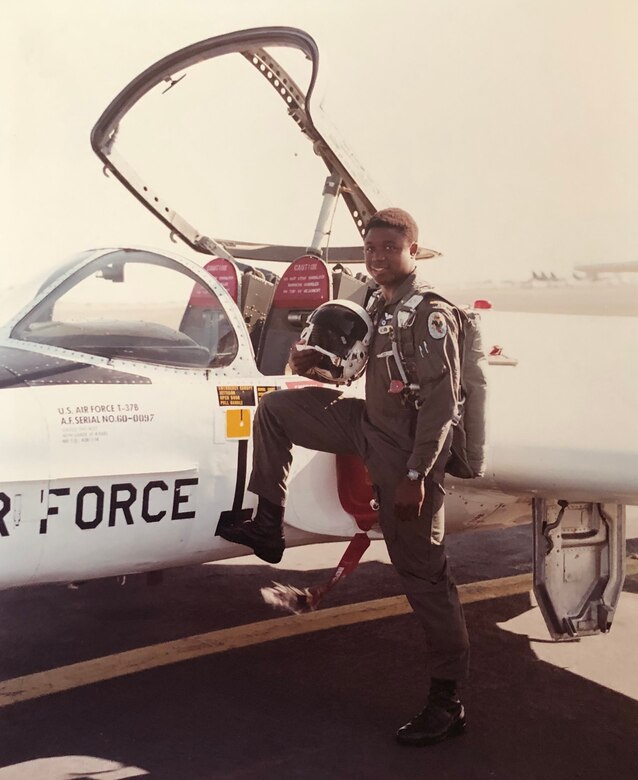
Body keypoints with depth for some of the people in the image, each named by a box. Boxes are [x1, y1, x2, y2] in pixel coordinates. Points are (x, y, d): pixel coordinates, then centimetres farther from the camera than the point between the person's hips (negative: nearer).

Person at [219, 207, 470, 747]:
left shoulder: (431, 314, -18)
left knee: (422, 570, -3)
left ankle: (447, 701, 7)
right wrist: (319, 359, 3)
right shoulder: (378, 304, 7)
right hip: (368, 426, 8)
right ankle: (268, 524, 16)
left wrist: (415, 474, -25)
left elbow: (441, 403, -22)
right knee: (276, 407, 9)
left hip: (408, 449, -8)